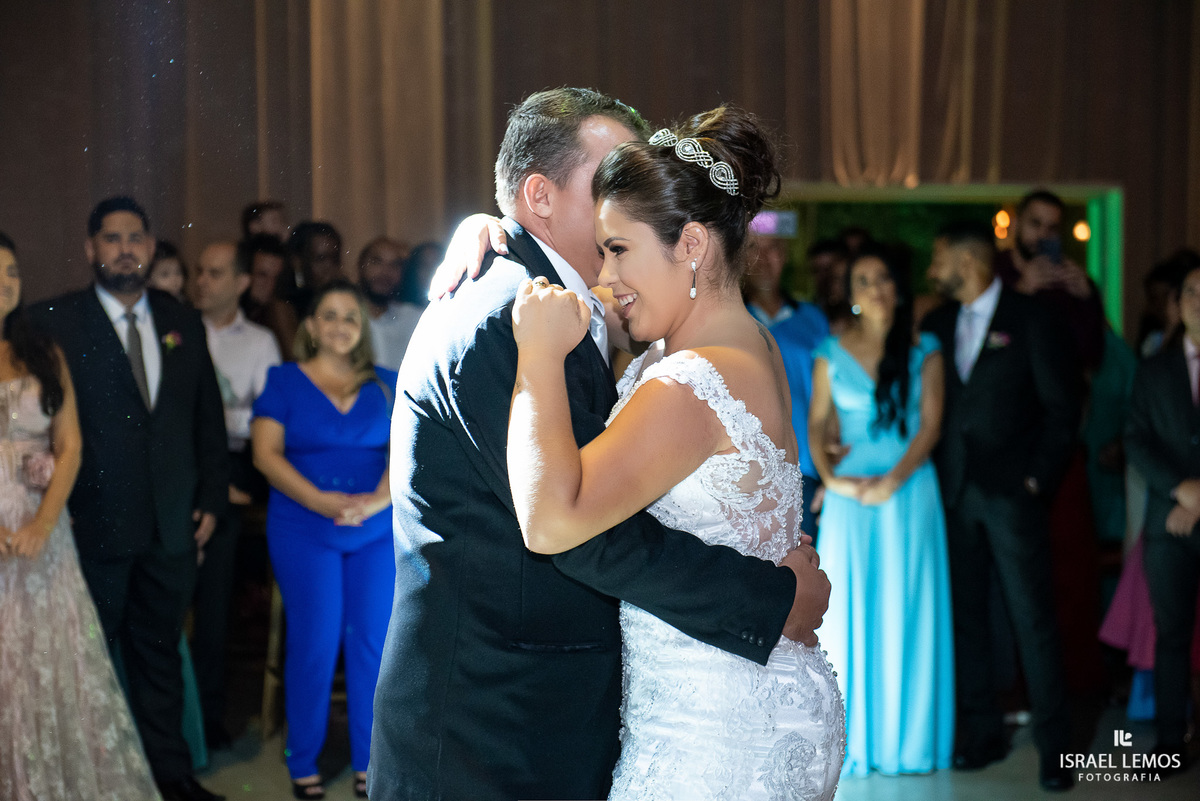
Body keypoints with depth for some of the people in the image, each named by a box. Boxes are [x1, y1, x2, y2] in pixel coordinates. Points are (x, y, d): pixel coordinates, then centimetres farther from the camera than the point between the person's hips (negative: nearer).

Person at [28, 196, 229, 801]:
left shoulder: (183, 323, 9)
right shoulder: (53, 322, -5)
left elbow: (209, 418, 11)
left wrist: (211, 500, 7)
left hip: (173, 526, 4)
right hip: (95, 525, -4)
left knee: (160, 654, 14)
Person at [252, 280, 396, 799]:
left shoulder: (386, 386, 10)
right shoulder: (284, 382, 4)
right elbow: (266, 453, -5)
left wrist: (378, 500, -18)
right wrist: (321, 501, -18)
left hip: (379, 532, 2)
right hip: (304, 532, -2)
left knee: (375, 641, 2)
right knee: (314, 644, -3)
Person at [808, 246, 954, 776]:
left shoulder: (924, 351, 4)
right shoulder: (832, 353, 7)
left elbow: (931, 424, -3)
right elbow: (815, 426, 5)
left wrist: (892, 480, -14)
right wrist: (831, 478, -11)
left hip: (909, 489, -1)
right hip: (849, 493, 1)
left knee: (905, 609, 2)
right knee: (848, 607, 0)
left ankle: (908, 737, 12)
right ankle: (853, 737, 9)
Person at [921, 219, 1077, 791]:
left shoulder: (1029, 319, -2)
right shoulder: (937, 324, 12)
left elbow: (1061, 404, -2)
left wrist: (1040, 477, -7)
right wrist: (932, 475, 2)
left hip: (1012, 492, -4)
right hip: (952, 492, 4)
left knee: (1033, 620, -4)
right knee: (965, 616, 7)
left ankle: (1054, 745, 4)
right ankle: (983, 733, 17)